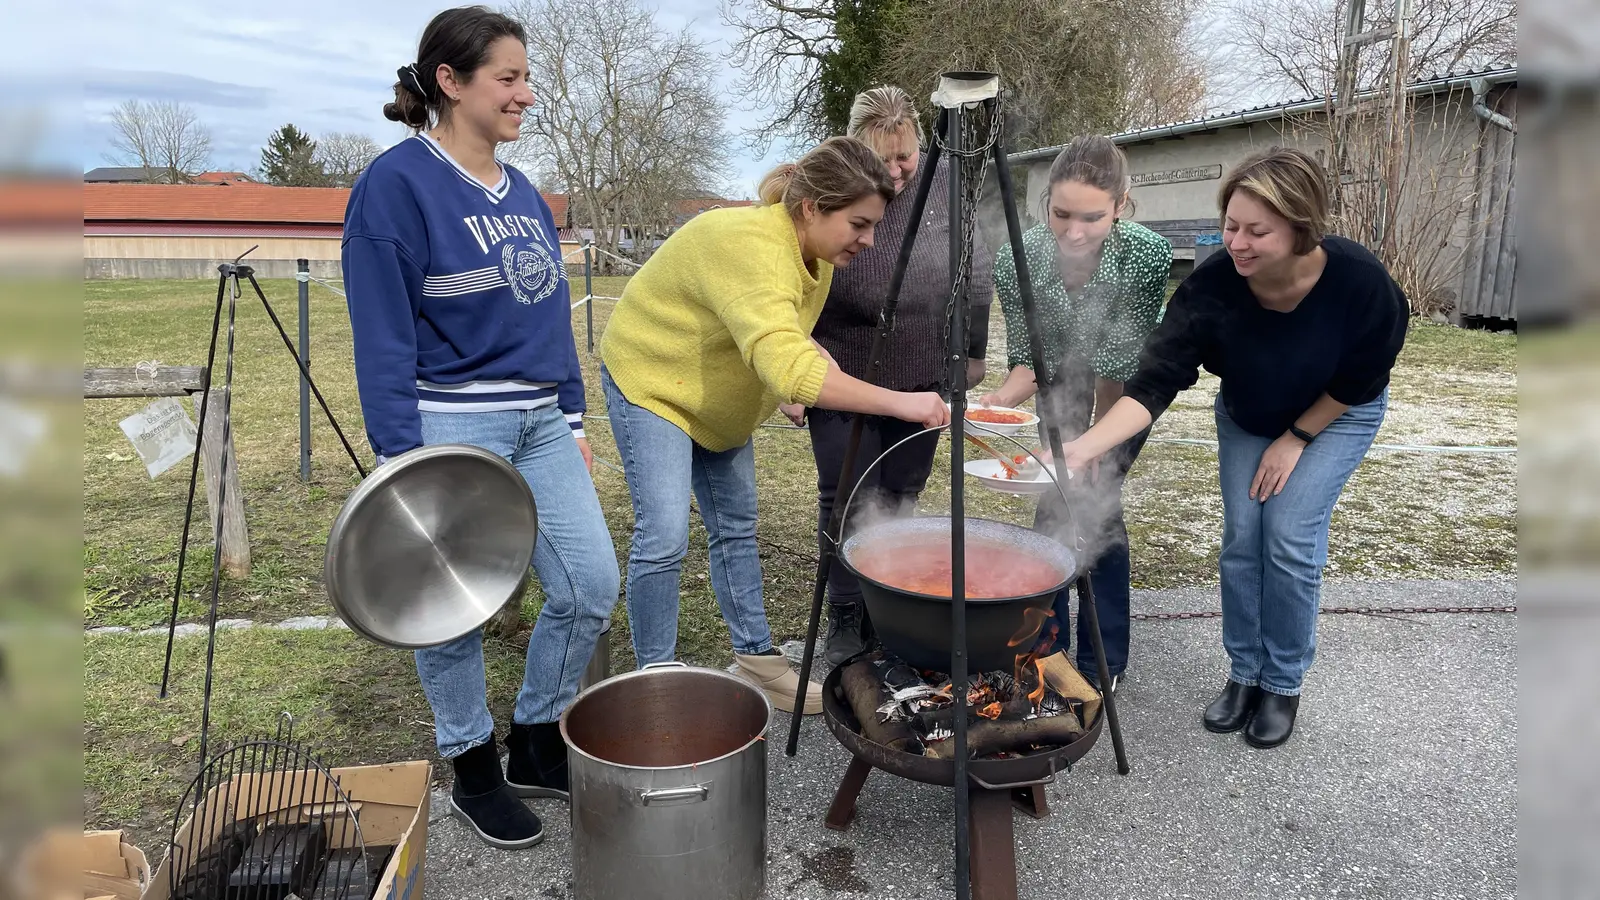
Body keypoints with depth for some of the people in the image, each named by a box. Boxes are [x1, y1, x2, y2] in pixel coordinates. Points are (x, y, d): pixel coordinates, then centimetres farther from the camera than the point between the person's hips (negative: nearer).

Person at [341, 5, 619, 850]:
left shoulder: (521, 191, 12)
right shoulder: (397, 183, -10)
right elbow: (383, 337, -13)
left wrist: (572, 420, 14)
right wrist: (399, 459, -16)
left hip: (539, 423, 7)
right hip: (452, 426, -7)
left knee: (590, 587, 6)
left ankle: (536, 745, 27)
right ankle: (472, 769, 29)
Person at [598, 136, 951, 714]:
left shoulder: (817, 250, -4)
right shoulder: (753, 248, -34)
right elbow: (788, 369, -47)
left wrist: (803, 373, -9)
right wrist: (899, 403, -47)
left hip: (718, 396, 9)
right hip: (651, 378, -8)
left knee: (736, 526, 10)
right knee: (664, 537, -13)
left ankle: (756, 659, 22)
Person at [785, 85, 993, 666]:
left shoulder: (945, 188, -4)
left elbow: (976, 275, 6)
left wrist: (973, 351, 7)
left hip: (923, 383, 3)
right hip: (841, 382, -2)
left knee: (900, 498, 10)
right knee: (847, 499, 2)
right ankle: (846, 619, 17)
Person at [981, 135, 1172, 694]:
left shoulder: (1148, 256, -36)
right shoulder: (1015, 261, -29)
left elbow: (1117, 369, -30)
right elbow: (1027, 359, -19)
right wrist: (998, 399, -39)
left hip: (1129, 387, -2)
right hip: (1064, 384, 3)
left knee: (1096, 501, -9)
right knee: (1053, 505, 2)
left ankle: (1104, 661, 9)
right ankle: (1047, 643, 20)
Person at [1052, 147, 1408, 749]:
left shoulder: (1359, 281, -35)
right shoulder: (1211, 287, -33)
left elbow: (1360, 378, -17)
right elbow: (1154, 383, -38)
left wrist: (1296, 439, -14)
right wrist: (1084, 447, -52)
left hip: (1335, 415, -2)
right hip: (1246, 417, 2)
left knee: (1290, 537, -11)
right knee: (1242, 535, -2)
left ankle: (1284, 685, 9)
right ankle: (1244, 674, 17)